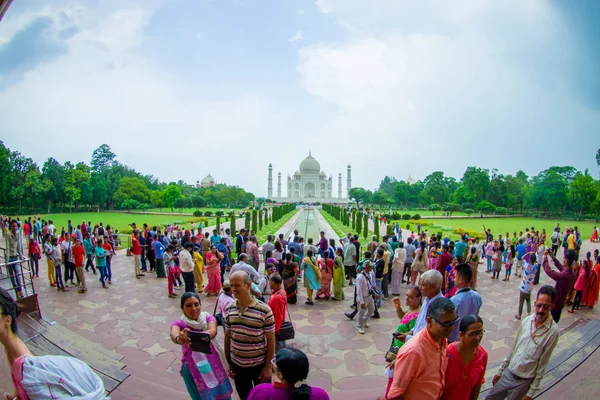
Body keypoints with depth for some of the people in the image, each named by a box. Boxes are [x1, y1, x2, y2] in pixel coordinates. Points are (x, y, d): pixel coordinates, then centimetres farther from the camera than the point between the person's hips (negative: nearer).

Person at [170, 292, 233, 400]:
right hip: (192, 368, -1)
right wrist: (179, 339, -58)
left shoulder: (208, 318, -10)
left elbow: (213, 331, -32)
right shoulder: (179, 323, -11)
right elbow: (174, 334, -35)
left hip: (212, 364, 1)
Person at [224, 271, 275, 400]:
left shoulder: (264, 310, -20)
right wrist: (228, 363, 6)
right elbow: (227, 337, 4)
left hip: (259, 365, -3)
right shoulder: (229, 309, -6)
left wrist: (268, 367, -9)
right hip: (237, 365, 3)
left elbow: (271, 340, -12)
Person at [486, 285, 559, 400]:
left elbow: (543, 363, -12)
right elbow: (513, 348, 4)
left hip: (524, 382, -4)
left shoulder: (552, 331, -18)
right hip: (508, 373, 4)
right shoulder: (526, 321, -6)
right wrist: (500, 370, 10)